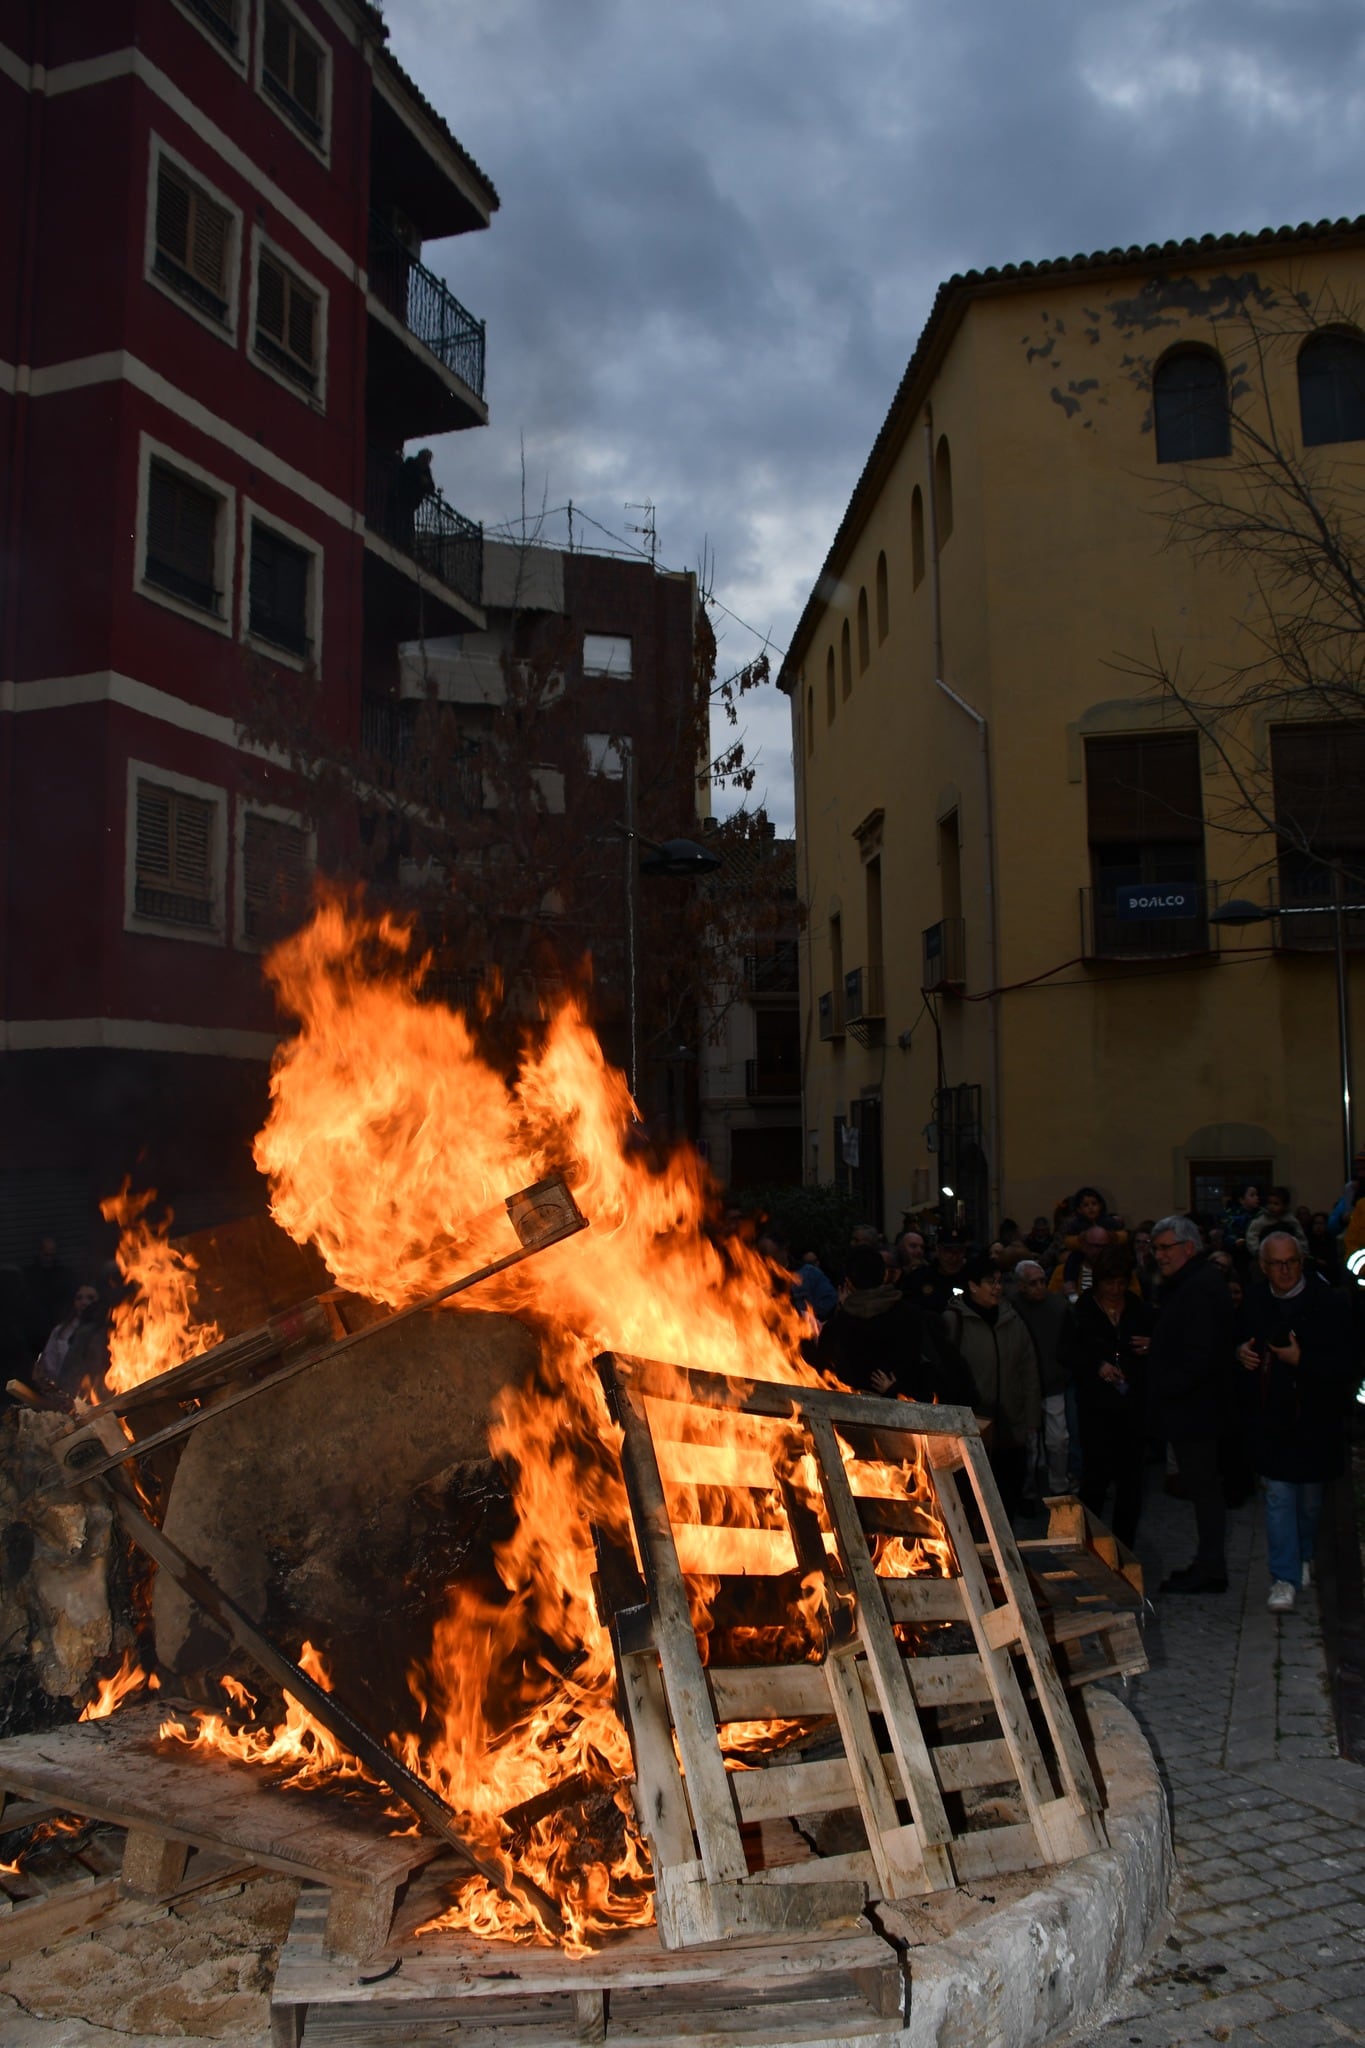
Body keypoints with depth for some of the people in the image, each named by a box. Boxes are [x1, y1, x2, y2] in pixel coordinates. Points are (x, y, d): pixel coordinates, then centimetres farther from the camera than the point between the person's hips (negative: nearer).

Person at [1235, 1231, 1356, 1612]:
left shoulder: (1326, 1303, -16)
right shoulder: (1256, 1301, -1)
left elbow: (1346, 1366, -17)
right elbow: (1243, 1340, 18)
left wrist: (1300, 1360, -25)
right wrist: (1241, 1351, -3)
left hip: (1313, 1416, -2)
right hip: (1271, 1415, 2)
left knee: (1311, 1497, 15)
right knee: (1278, 1495, 0)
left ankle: (1304, 1557, 40)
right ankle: (1285, 1577, 7)